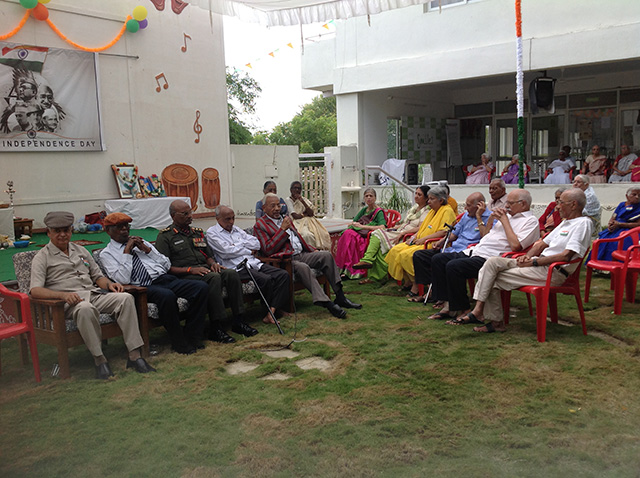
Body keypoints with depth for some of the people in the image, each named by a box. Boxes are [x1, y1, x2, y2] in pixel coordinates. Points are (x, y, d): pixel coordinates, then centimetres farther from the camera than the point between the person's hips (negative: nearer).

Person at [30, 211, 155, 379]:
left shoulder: (81, 251, 23)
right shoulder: (42, 257, 6)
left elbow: (98, 276, 26)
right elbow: (35, 290, -8)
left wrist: (109, 284, 2)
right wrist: (63, 294, -26)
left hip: (94, 294, 5)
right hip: (69, 301, -5)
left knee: (126, 298, -23)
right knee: (85, 308, -41)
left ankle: (134, 355, -27)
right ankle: (99, 359, -31)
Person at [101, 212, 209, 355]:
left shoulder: (140, 242, 25)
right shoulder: (106, 254, 10)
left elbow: (167, 265, 19)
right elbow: (123, 279, -8)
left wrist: (147, 249, 8)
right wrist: (127, 251, -4)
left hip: (165, 279, 6)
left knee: (202, 287, -19)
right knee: (167, 296, -39)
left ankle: (192, 337, -11)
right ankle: (179, 343, -21)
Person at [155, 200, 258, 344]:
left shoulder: (197, 232, 22)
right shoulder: (165, 236, 1)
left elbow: (208, 255, 25)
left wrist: (213, 263, 1)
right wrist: (190, 269, -18)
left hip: (204, 269, 7)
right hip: (184, 276, -6)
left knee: (232, 274, -21)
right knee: (214, 277, -34)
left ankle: (238, 322, -16)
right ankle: (216, 329, -31)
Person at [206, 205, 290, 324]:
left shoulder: (236, 229, 24)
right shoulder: (212, 233, 4)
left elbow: (256, 244, 13)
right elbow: (227, 251, -11)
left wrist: (238, 244, 0)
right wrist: (248, 251, 1)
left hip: (253, 262, 7)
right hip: (237, 268, -7)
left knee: (283, 274, -14)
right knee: (266, 279, -31)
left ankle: (272, 311, -23)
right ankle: (273, 309, -7)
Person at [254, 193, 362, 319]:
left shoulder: (286, 218, 23)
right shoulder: (260, 225, 0)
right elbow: (268, 250, -11)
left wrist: (313, 251, 18)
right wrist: (282, 229, -11)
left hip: (301, 254, 8)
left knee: (326, 255, -14)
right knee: (303, 267, -36)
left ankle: (340, 296, -15)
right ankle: (327, 304, -40)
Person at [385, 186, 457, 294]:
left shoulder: (447, 211, -7)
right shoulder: (432, 211, 22)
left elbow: (443, 232, -18)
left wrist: (423, 239, -19)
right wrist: (414, 236, 5)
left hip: (433, 245, -10)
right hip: (420, 242, 10)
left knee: (407, 255, -29)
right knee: (395, 250, -7)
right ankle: (408, 281, -2)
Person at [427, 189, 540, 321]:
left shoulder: (530, 221, -2)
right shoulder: (508, 216, 24)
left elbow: (515, 246, -18)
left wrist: (505, 221, -9)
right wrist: (490, 219, 13)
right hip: (476, 251, 10)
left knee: (453, 266, -29)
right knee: (438, 259, -2)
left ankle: (461, 310, -14)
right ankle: (447, 304, -5)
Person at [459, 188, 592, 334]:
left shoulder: (583, 223, -7)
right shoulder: (566, 222, 23)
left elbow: (566, 256, -17)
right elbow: (542, 243, 24)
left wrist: (534, 262, -14)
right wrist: (527, 256, 2)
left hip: (553, 272, -9)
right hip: (539, 264, 9)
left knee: (494, 279, -14)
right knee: (493, 262, -10)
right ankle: (478, 310, -14)